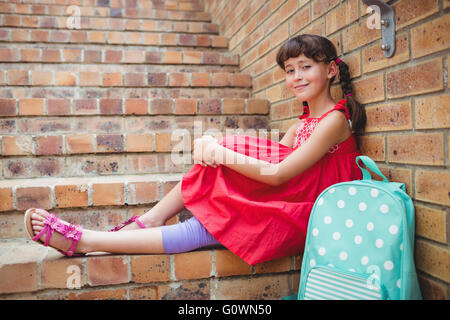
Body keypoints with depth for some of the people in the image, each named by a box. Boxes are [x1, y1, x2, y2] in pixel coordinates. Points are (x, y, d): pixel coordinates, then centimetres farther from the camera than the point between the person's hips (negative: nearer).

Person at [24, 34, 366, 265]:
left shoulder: (335, 119, -13)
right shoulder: (303, 121, 15)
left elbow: (277, 174, -21)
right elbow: (271, 157, 3)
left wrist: (223, 153, -18)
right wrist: (212, 143, -14)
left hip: (307, 214, -7)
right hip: (286, 204, 7)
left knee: (200, 230, -22)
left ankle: (83, 240, -18)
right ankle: (150, 219, -10)